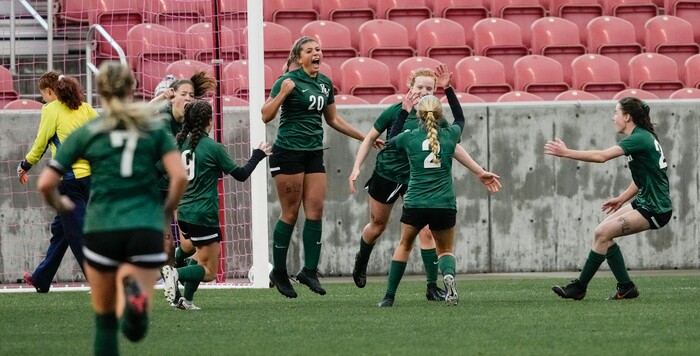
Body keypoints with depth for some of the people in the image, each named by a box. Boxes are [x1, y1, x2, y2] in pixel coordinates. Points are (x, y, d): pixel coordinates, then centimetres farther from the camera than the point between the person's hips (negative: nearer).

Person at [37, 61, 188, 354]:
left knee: (105, 319, 17)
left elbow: (45, 184, 2)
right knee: (135, 327, -4)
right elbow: (180, 177, -4)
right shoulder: (155, 129, 8)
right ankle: (133, 290, -38)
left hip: (101, 229, 0)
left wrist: (59, 205, 24)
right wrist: (167, 211, 14)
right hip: (146, 230, 0)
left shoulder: (86, 133, 5)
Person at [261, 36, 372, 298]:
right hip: (288, 152, -6)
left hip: (314, 153, 6)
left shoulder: (325, 83, 11)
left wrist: (364, 137, 25)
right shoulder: (289, 81, -10)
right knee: (290, 213, -3)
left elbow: (333, 119, 23)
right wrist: (282, 93, -28)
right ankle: (278, 272, 7)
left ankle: (309, 270, 1)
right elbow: (266, 116, -14)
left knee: (315, 211, -2)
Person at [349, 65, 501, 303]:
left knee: (427, 231, -11)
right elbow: (370, 138, -2)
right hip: (386, 174, -1)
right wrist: (357, 168, -10)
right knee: (378, 225, 15)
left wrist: (479, 172, 1)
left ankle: (432, 287, -9)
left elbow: (452, 147, 2)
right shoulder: (396, 111, -12)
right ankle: (361, 262, 47)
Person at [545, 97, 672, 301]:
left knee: (602, 233, -12)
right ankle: (626, 287, 10)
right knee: (603, 233, 8)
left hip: (655, 210, -10)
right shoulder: (642, 137, 13)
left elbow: (602, 156, -26)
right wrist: (622, 199, 13)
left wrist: (566, 153, -22)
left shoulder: (639, 139, -18)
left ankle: (579, 288, -4)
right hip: (644, 202, 10)